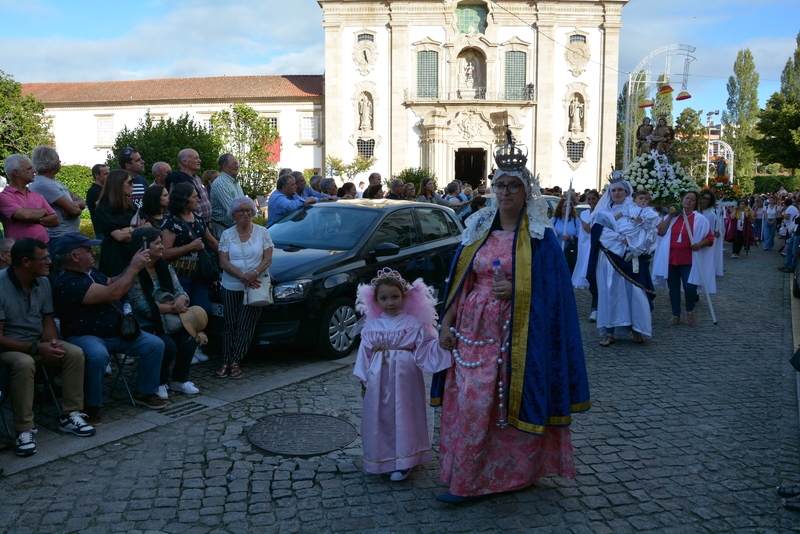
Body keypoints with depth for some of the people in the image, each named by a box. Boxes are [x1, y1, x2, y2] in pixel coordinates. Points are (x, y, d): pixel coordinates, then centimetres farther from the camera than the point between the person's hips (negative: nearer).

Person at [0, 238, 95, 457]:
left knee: (75, 353, -18)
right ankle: (24, 430, -26)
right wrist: (36, 348, -27)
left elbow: (48, 321, 6)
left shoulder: (43, 282, -1)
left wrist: (51, 342, -16)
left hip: (39, 344, 6)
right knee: (24, 363, -37)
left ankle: (69, 416, -8)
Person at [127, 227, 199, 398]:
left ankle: (180, 380, 4)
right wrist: (171, 308, -17)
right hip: (145, 325, -7)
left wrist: (181, 299, -21)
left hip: (167, 321, 7)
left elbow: (180, 291, 4)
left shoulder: (164, 267, 11)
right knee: (168, 345, -29)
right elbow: (142, 306, -20)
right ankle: (159, 383, 0)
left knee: (189, 339, -17)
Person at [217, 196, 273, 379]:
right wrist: (243, 276, -17)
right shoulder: (227, 234, 6)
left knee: (245, 326, -6)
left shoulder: (262, 232, 4)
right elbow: (223, 262, -3)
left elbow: (268, 259, -2)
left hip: (255, 287, -1)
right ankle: (226, 363, 2)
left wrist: (254, 273, -22)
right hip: (231, 287, 1)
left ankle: (236, 362, -2)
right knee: (230, 325, 0)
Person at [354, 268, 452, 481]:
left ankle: (403, 462, 13)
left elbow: (426, 347, -5)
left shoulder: (414, 323, -3)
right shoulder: (371, 326, 6)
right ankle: (380, 458, 24)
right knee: (379, 417, 8)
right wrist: (363, 379, 8)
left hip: (404, 378, -3)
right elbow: (365, 353, 9)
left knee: (403, 417, 1)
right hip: (378, 379, 3)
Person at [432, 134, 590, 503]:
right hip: (473, 330, 4)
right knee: (470, 403, 5)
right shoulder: (478, 230, 10)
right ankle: (465, 480, 18)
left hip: (516, 334, -4)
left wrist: (516, 289, -19)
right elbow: (458, 283, 11)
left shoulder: (540, 237, -2)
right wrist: (446, 324, 3)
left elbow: (553, 290, -5)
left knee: (514, 401, 1)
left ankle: (516, 472, 19)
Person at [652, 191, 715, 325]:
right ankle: (676, 315, 19)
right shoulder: (672, 217, 10)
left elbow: (710, 238, 1)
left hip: (689, 260, -2)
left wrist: (700, 244, -18)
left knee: (689, 287, -9)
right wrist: (670, 216, -6)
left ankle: (690, 311, 19)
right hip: (671, 259, 3)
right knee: (673, 288, 7)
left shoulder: (700, 219, 3)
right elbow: (661, 232, -2)